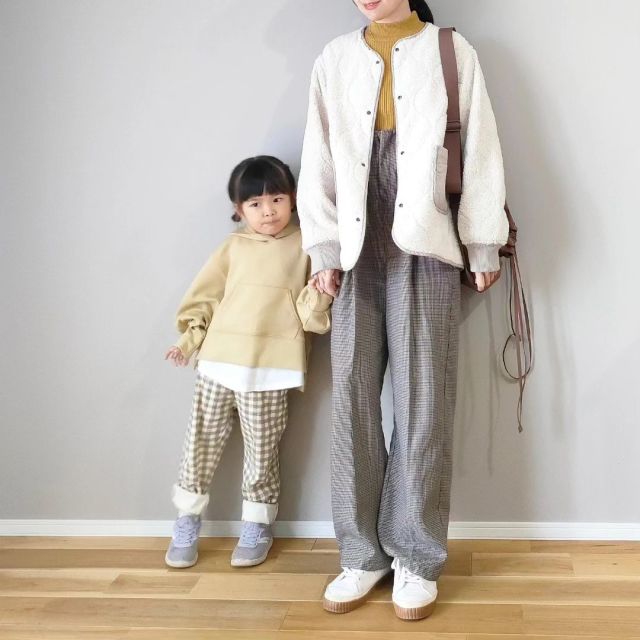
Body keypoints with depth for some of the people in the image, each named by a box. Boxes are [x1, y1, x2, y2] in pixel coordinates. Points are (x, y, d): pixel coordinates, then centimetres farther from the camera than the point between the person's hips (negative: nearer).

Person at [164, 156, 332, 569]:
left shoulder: (305, 246, 1)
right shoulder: (234, 247, 8)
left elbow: (314, 309, -1)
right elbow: (206, 294, 13)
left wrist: (317, 298, -22)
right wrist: (190, 336, 7)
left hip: (269, 368, -3)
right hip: (218, 362, 3)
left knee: (262, 450, 5)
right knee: (201, 442, 8)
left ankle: (258, 527, 22)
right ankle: (187, 523, 23)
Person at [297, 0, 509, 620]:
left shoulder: (451, 52, 5)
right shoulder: (335, 58, 11)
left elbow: (479, 149, 3)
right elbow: (319, 160, 10)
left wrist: (485, 244, 0)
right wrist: (323, 249, 4)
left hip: (425, 249, -2)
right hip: (357, 250, 3)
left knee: (422, 402, -1)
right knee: (353, 399, 0)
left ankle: (417, 557, 10)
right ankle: (362, 554, 11)